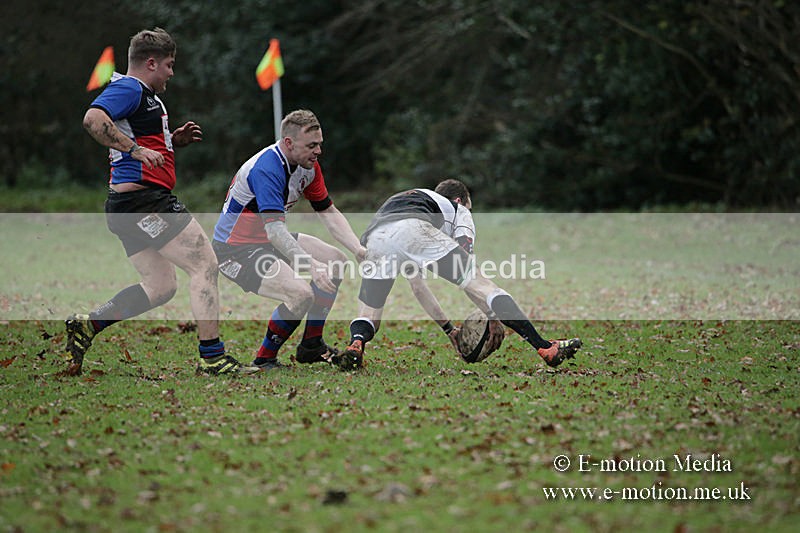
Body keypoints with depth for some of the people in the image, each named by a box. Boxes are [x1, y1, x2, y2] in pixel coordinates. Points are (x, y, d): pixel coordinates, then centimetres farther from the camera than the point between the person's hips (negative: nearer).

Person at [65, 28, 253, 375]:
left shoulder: (143, 96, 23)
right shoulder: (129, 88, -9)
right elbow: (93, 119, -26)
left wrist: (173, 140, 18)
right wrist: (136, 149, -28)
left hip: (128, 205, 11)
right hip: (145, 199, -11)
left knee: (161, 287, 12)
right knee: (205, 265, -9)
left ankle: (86, 325, 8)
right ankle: (211, 357, -10)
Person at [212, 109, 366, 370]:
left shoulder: (308, 165, -1)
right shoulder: (266, 169, -29)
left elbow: (329, 213, 7)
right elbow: (275, 231, -38)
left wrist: (358, 249, -6)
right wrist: (312, 265, -46)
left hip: (268, 239, 10)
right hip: (235, 248, -10)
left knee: (336, 260, 10)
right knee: (301, 293, -27)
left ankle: (311, 347, 19)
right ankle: (264, 360, -8)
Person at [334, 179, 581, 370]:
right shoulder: (458, 210, 35)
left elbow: (417, 287, 46)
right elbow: (465, 266, 17)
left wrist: (449, 329, 47)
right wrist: (493, 317, 18)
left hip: (373, 239, 4)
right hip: (414, 229, -4)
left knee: (368, 317, 18)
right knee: (482, 284, 2)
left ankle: (356, 344, -18)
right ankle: (545, 348, -5)